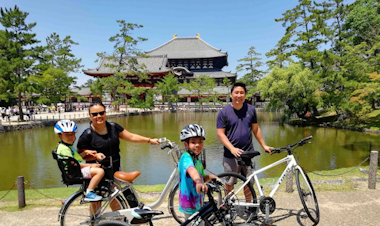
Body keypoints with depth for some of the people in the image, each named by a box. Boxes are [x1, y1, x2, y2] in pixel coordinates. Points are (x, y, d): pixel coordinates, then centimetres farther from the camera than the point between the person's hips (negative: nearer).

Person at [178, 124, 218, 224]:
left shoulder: (197, 159, 7)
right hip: (190, 205, -9)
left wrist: (211, 176, -2)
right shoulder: (186, 157, -22)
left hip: (198, 203, 9)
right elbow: (191, 170, -44)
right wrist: (199, 182, -63)